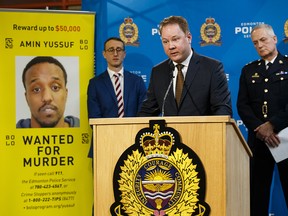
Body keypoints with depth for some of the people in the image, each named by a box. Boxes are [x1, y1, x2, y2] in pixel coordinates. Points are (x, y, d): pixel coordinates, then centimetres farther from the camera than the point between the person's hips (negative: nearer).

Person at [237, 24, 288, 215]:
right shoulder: (248, 70, 15)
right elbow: (242, 105, 5)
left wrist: (272, 124, -15)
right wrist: (260, 128, -10)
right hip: (258, 139, 3)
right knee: (257, 191, 3)